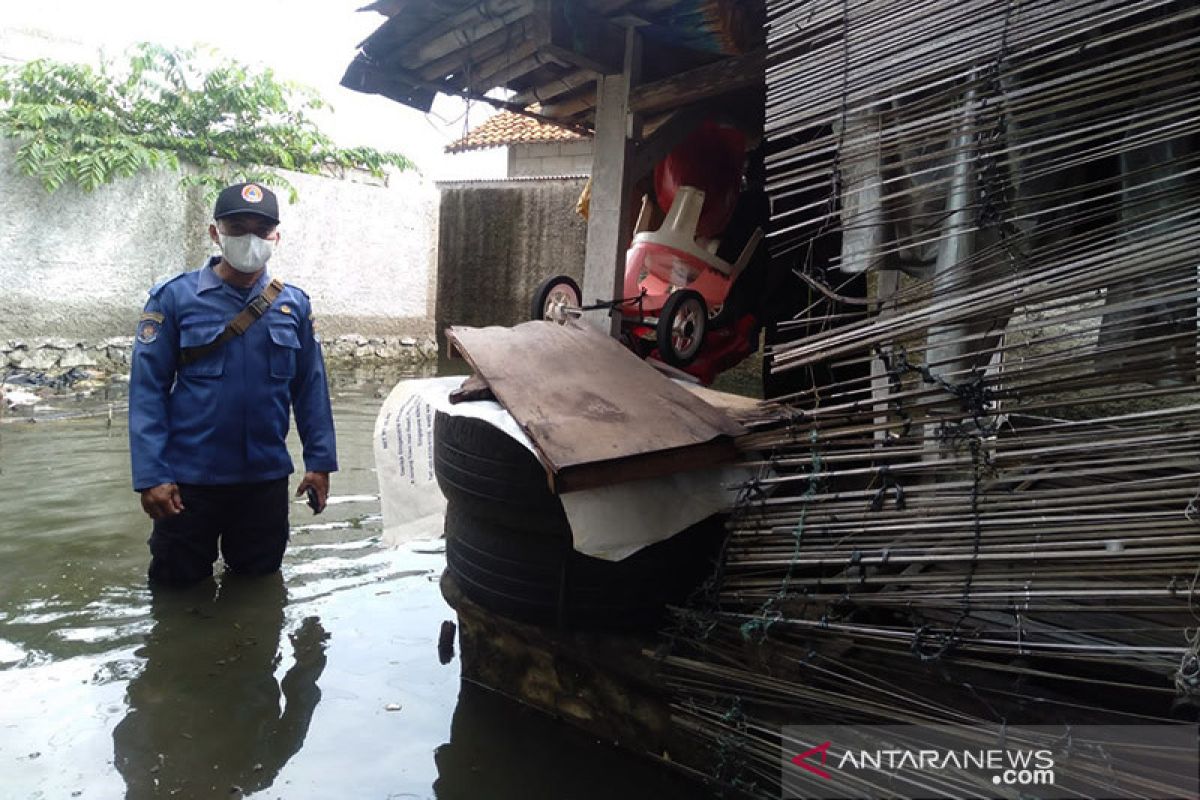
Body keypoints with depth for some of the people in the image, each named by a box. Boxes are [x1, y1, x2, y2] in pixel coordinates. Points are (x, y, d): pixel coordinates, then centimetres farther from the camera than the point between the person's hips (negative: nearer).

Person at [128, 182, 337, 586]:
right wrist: (151, 474, -13)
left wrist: (320, 461, 1)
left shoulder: (294, 305, 2)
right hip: (189, 478, -2)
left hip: (267, 478, 3)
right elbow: (147, 389, -8)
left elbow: (310, 387, 5)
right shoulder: (174, 297, -7)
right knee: (179, 584, 15)